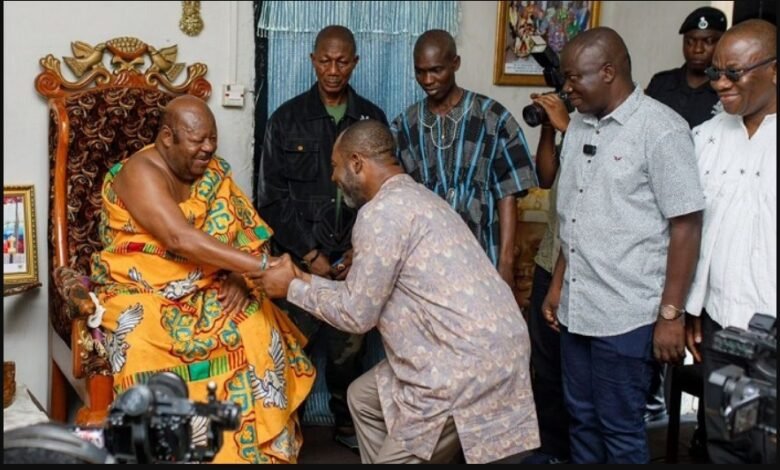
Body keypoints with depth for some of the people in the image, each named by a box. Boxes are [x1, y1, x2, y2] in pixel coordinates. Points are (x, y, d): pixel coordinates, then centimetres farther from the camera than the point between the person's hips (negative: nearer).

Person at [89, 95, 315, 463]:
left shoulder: (212, 170, 6)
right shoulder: (140, 173, -16)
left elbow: (243, 231, 7)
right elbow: (181, 239, -30)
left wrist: (238, 275, -15)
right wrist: (262, 265, -35)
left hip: (205, 291, 5)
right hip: (141, 294, -5)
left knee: (259, 329, -20)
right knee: (147, 349, -34)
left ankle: (260, 448, -9)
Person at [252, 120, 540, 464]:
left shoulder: (382, 212, -15)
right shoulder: (412, 197, 17)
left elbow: (356, 313, -10)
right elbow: (371, 295, 19)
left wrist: (293, 288, 3)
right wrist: (306, 280, 20)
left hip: (471, 364, -10)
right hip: (477, 347, 10)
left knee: (398, 457, 3)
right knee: (364, 397, 22)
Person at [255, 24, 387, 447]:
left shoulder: (372, 118, 6)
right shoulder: (286, 119, 1)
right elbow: (272, 198, -2)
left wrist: (359, 251, -4)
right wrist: (309, 254, -7)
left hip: (353, 258, 2)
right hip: (300, 258, -1)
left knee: (348, 345, 8)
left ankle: (346, 422, 29)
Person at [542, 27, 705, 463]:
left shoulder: (661, 129, -13)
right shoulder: (579, 125, 9)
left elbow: (687, 225, -14)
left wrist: (671, 314, -15)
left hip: (626, 314, -7)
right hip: (576, 307, 7)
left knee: (620, 429, 6)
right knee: (582, 419, 18)